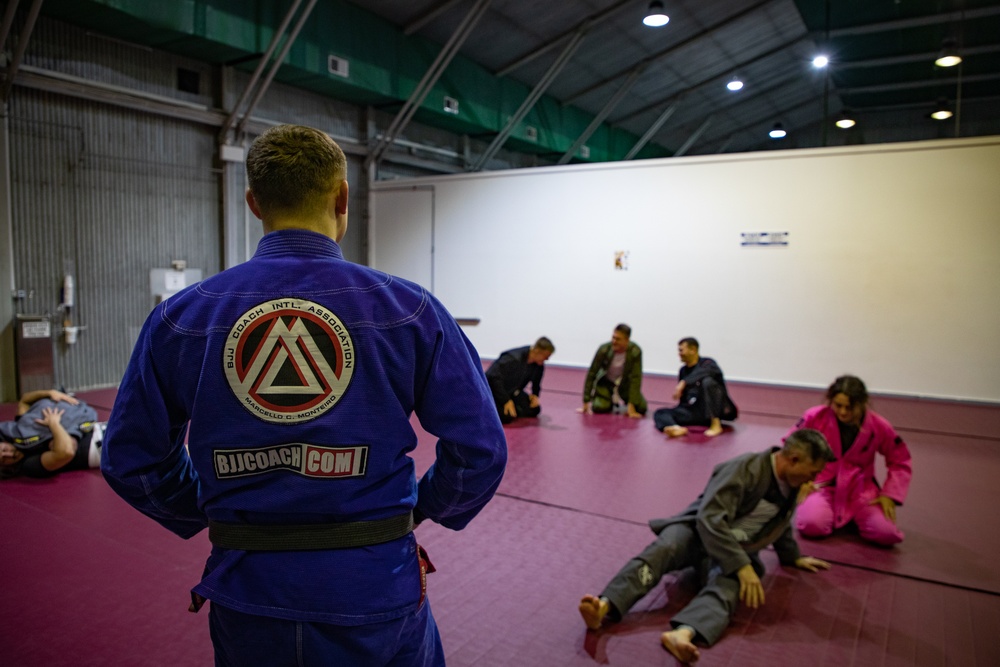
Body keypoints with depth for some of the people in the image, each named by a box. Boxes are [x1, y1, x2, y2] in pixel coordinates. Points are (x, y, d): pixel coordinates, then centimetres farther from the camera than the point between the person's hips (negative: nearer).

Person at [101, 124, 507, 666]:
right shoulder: (408, 308, -13)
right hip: (373, 594, -1)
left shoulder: (179, 318, -7)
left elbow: (130, 459, 2)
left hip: (246, 596, 2)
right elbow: (479, 449, -10)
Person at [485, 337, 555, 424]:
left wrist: (535, 395, -7)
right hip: (494, 389, -8)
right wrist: (507, 401, -30)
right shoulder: (513, 359, -33)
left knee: (534, 410, -5)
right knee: (507, 416, -30)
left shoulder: (539, 365, -9)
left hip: (512, 391, 8)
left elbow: (536, 381, 12)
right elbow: (494, 378, -32)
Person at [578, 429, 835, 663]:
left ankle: (682, 633, -63)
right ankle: (604, 606, -56)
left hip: (737, 549, 4)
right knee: (660, 550, -36)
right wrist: (743, 567, -31)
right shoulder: (745, 469, -19)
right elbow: (709, 519, -27)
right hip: (700, 530, -4)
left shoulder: (791, 482, 4)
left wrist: (793, 556, 38)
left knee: (726, 585, -33)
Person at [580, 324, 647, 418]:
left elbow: (636, 378, -27)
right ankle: (612, 402, 10)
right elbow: (591, 374, -21)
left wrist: (631, 406, -31)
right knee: (599, 408, -26)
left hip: (625, 382, 1)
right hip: (606, 381, -1)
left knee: (641, 409, -17)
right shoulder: (604, 349, -27)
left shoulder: (635, 352, -29)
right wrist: (586, 403, -20)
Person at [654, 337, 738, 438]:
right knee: (660, 413, -10)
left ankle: (716, 424, -27)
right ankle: (678, 428, -46)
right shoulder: (683, 370, 14)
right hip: (696, 411, 6)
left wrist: (683, 382, -38)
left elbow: (705, 372, -30)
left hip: (717, 408, -6)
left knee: (707, 381, -31)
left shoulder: (707, 363, -5)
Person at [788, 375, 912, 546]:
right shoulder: (815, 417, -15)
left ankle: (854, 516, 14)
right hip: (822, 486, -1)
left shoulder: (879, 426, -11)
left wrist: (889, 495, -6)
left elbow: (900, 462, 4)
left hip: (859, 489, 1)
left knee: (887, 533, -20)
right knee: (812, 525, -29)